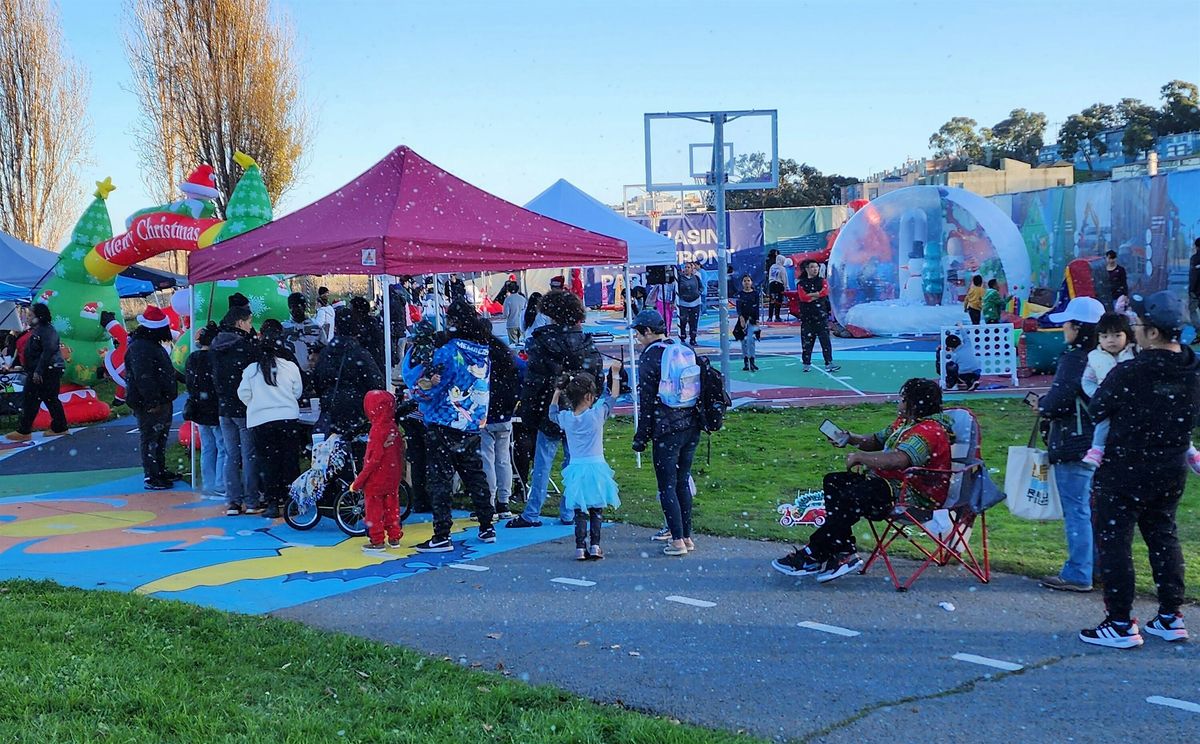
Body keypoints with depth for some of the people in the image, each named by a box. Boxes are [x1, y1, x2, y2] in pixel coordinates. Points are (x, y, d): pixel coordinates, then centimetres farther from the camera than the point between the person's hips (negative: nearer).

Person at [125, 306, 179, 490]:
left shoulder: (152, 344, 14)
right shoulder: (139, 348, -21)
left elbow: (165, 370, 25)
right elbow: (143, 378, -26)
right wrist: (152, 402, -27)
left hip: (161, 401, 11)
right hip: (149, 405, -11)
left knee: (161, 438, 19)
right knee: (151, 440, -4)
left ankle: (160, 471, 31)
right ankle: (150, 477, 1)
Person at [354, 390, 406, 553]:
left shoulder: (377, 429, -19)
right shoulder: (394, 427, 2)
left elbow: (373, 459, -20)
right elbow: (401, 452, 8)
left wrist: (358, 481, -15)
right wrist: (399, 472, 19)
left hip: (376, 480, -7)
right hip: (393, 478, 7)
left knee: (374, 509, 4)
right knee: (392, 507, 15)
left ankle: (377, 541, 9)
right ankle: (394, 538, 21)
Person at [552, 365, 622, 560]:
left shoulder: (565, 417, -1)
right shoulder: (597, 414, -9)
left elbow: (552, 412, 22)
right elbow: (612, 396, 3)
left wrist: (557, 392, 26)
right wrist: (615, 374, 13)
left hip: (576, 469, 2)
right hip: (596, 466, -2)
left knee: (580, 511, 8)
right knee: (596, 510, 9)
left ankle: (580, 548, 3)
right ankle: (595, 546, 5)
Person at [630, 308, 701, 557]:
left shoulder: (648, 358, -10)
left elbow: (646, 402, -10)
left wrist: (641, 437, -4)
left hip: (667, 430, -7)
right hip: (692, 426, 7)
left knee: (667, 486, 1)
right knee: (683, 481, 16)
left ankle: (678, 540, 0)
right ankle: (687, 536, 20)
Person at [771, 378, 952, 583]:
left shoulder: (929, 431, -20)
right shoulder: (904, 422, 15)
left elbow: (898, 459, -35)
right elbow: (877, 440, 27)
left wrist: (860, 457, -24)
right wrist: (850, 439, 8)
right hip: (890, 482, 12)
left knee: (851, 498, -26)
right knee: (834, 482, 4)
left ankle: (813, 556, -14)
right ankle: (845, 553, -5)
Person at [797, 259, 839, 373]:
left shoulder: (822, 281, 12)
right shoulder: (801, 283, 7)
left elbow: (825, 292, -8)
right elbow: (803, 297, -10)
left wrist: (811, 295, -10)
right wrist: (818, 295, -8)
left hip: (821, 315, 1)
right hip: (806, 316, -1)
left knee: (825, 339, -6)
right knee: (807, 340, 1)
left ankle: (829, 364, -8)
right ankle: (807, 364, 10)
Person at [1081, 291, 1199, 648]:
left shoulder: (1129, 373, -23)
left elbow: (1097, 410, -10)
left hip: (1126, 469, -7)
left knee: (1115, 540, 1)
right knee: (1163, 536, 18)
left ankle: (1121, 624, 3)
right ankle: (1171, 617, 24)